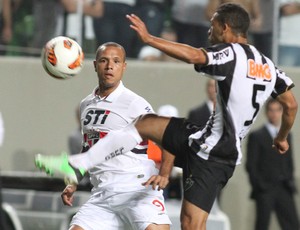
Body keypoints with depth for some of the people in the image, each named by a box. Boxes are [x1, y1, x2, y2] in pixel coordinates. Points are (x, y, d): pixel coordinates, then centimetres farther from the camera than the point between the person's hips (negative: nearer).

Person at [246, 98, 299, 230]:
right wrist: (258, 186, -10)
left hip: (284, 190, 4)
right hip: (265, 190, -4)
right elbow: (251, 165, -2)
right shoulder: (256, 136, 1)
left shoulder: (286, 136, 17)